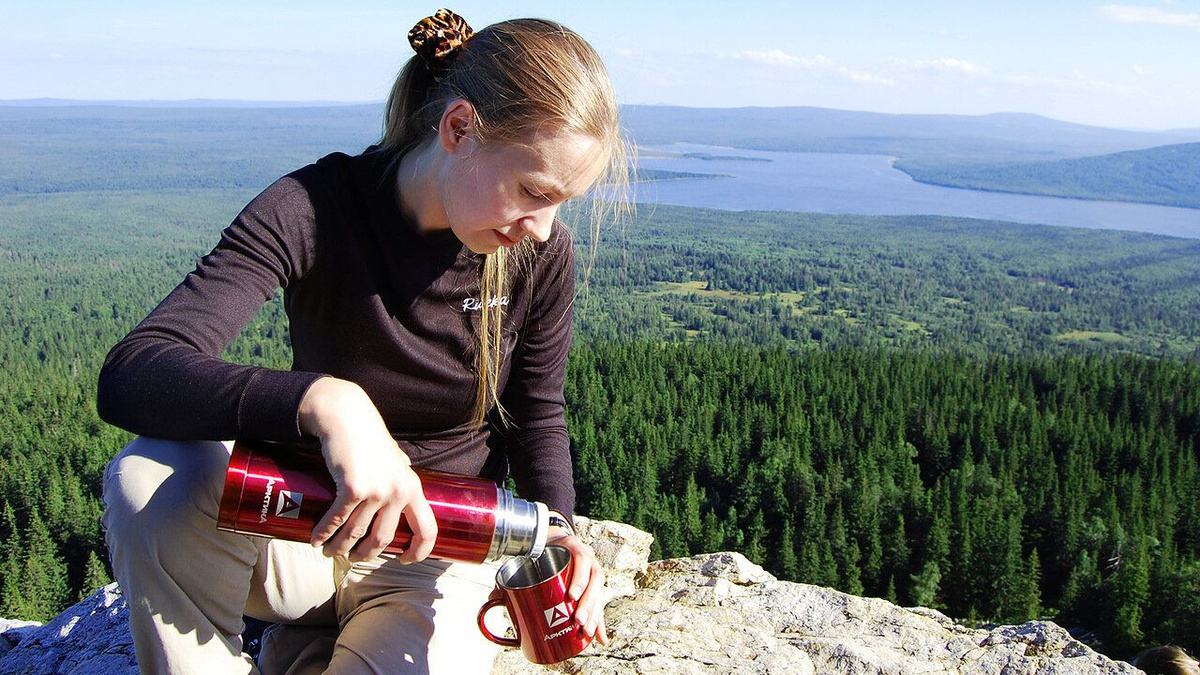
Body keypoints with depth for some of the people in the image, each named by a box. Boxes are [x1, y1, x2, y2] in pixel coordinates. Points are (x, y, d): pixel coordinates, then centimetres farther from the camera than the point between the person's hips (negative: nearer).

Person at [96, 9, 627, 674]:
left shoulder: (541, 254, -11)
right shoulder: (314, 209, -19)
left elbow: (536, 417, 4)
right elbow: (130, 375, -30)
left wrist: (558, 528, -17)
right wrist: (323, 400, -48)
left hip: (442, 555, 2)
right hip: (314, 529, -2)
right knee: (150, 479, -32)